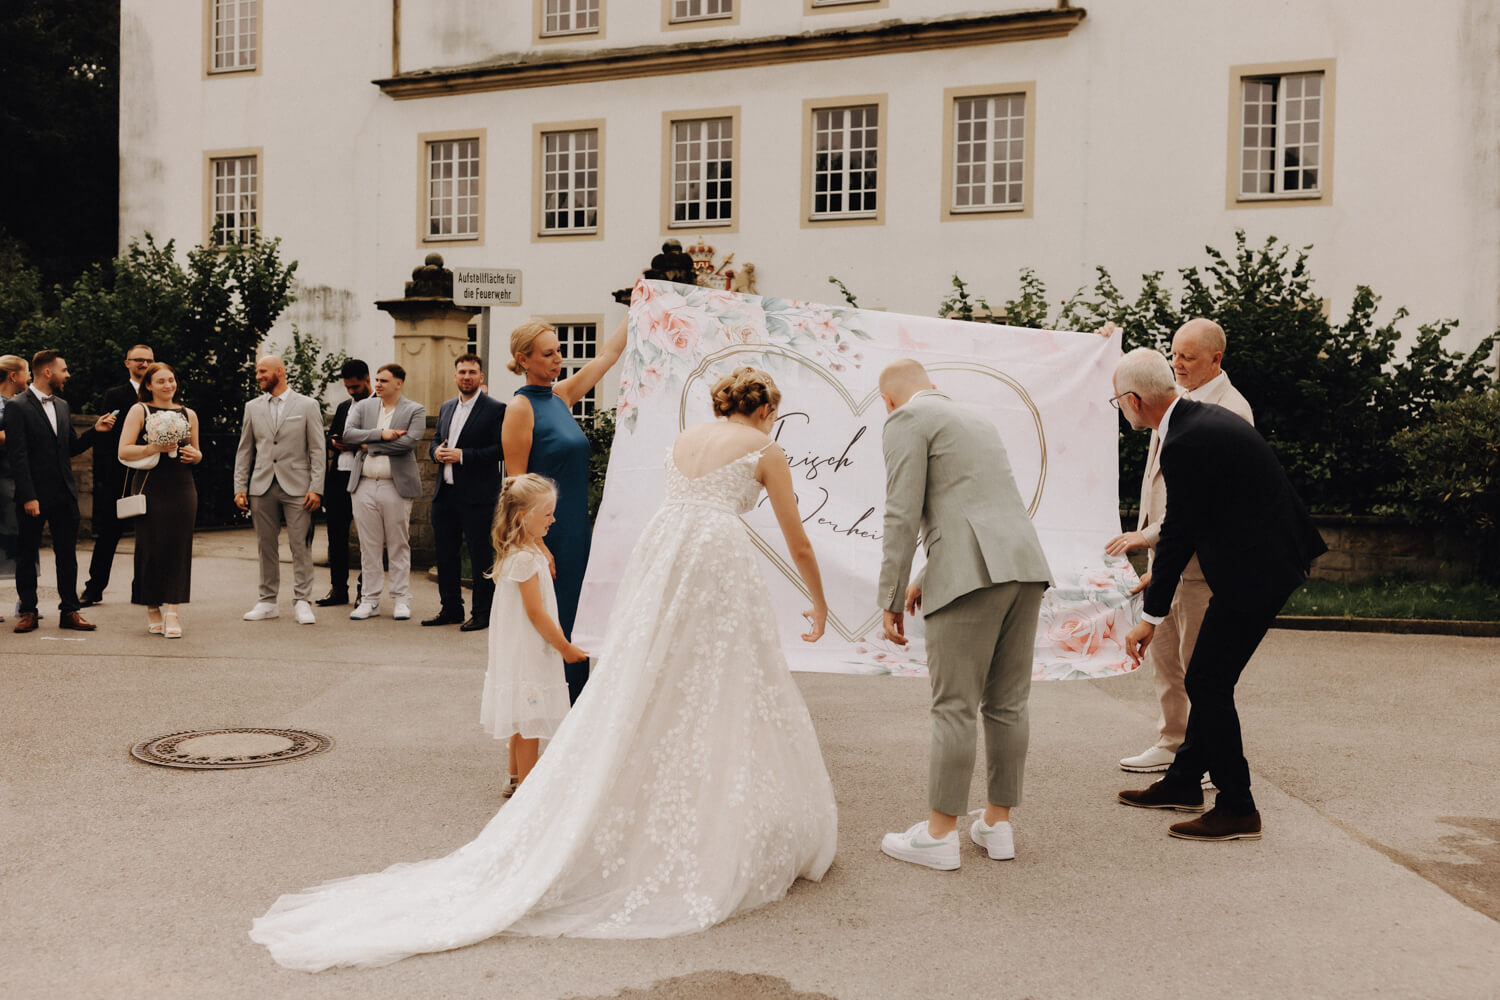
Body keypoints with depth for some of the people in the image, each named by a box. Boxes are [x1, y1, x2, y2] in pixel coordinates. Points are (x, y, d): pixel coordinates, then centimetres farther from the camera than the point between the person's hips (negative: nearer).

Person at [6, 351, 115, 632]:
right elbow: (18, 456, -13)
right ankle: (27, 611, 15)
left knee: (67, 554, 7)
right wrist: (28, 497, -18)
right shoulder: (17, 406, -8)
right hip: (34, 495, -6)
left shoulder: (62, 406, 14)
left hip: (64, 493, 6)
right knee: (27, 555, 6)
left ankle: (69, 611, 12)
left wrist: (95, 430, 2)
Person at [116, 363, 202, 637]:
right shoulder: (139, 411, 3)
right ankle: (152, 609, 12)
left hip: (182, 488, 3)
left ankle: (172, 610, -3)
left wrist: (195, 455, 2)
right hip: (150, 488, -3)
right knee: (151, 547, -1)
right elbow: (123, 452, -4)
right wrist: (155, 447, -16)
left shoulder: (188, 414, 15)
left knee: (178, 547, -3)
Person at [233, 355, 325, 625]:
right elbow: (244, 451, 14)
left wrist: (316, 488, -9)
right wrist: (240, 487, 5)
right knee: (266, 546, 7)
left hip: (296, 486, -3)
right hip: (262, 487, 3)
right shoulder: (253, 407, 12)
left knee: (301, 545, -4)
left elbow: (317, 450, -1)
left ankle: (302, 602, 1)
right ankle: (267, 601, 16)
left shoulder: (307, 406, 2)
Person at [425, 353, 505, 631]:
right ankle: (450, 608, 25)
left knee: (480, 555, 0)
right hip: (445, 493, 7)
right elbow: (435, 441, 23)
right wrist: (437, 451, -1)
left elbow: (501, 449, -15)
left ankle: (482, 613, 9)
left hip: (477, 496, -7)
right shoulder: (446, 408, 16)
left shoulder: (495, 409, -7)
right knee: (445, 553, 13)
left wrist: (463, 455, -19)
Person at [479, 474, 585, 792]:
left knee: (522, 721, 19)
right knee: (530, 722, -2)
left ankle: (519, 777, 30)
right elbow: (536, 613, -22)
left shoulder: (514, 554, 9)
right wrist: (564, 647, -13)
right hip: (528, 650, -10)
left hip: (519, 649, 10)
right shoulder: (526, 558, -22)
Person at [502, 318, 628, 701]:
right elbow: (516, 483, -14)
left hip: (576, 532, 8)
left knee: (573, 624, 12)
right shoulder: (520, 408, -11)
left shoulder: (561, 396, 11)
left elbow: (606, 355, 19)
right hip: (544, 536, -8)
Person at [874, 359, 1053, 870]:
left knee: (955, 708, -2)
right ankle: (997, 825, 20)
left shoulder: (906, 421, 2)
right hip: (1024, 565, 8)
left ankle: (939, 834, 5)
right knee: (1006, 705, 12)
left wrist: (891, 600, -4)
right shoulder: (976, 420, 28)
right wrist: (929, 576, 33)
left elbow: (902, 516, -8)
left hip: (972, 577, -8)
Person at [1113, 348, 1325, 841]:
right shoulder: (1204, 417, 10)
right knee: (1207, 679, 18)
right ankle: (1183, 782, 30)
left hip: (1253, 571, -10)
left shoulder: (1185, 443, -21)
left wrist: (1151, 617, -11)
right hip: (1266, 559, 10)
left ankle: (1237, 810, 8)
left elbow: (1178, 532, -18)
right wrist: (1160, 574, 27)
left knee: (1208, 685, -2)